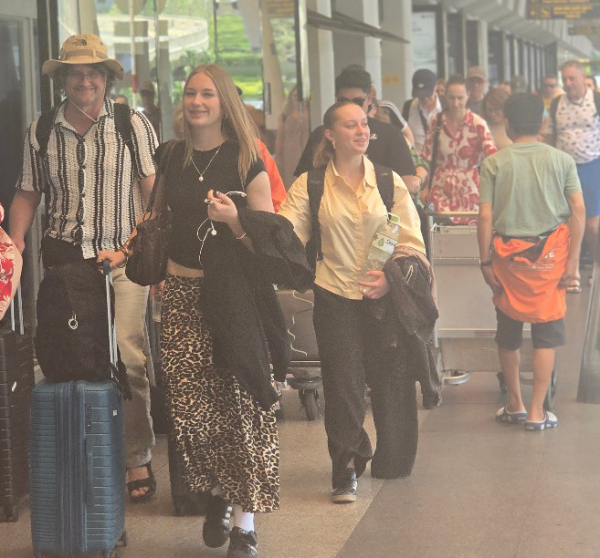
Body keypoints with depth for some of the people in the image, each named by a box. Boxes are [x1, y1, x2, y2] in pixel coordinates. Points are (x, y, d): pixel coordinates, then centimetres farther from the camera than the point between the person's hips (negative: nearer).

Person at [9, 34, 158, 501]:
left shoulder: (134, 125, 3)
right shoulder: (41, 131, 10)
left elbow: (156, 194, 2)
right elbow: (28, 193, 18)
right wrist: (16, 241, 2)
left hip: (123, 258, -2)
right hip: (64, 260, 2)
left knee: (128, 358, -9)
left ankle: (138, 459, 2)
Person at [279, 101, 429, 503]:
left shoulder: (389, 182, 5)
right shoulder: (309, 185, 2)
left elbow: (412, 243, 3)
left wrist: (391, 277, -13)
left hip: (384, 298, 1)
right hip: (335, 298, -1)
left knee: (390, 380, 7)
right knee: (342, 384, -4)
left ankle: (392, 462, 27)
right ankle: (346, 470, 9)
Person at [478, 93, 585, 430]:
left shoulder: (495, 163, -4)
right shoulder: (561, 160, -1)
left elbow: (485, 217, -8)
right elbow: (578, 210, -7)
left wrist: (486, 262, -2)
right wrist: (573, 261, -4)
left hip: (508, 254, 0)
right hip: (550, 252, 0)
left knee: (509, 331, 14)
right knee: (547, 332, 5)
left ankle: (515, 404, 24)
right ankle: (537, 412, 3)